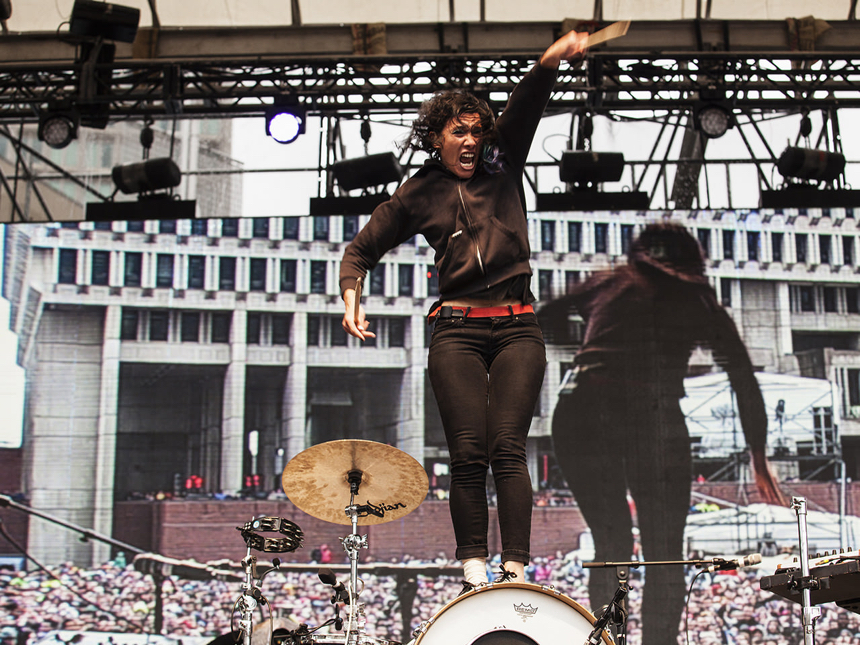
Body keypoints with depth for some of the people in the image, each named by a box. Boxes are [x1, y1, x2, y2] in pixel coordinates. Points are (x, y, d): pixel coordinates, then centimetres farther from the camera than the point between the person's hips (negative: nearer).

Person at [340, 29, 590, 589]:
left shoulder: (503, 172, 14)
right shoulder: (419, 194, 12)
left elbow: (525, 107, -2)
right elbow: (362, 251, 18)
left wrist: (552, 60, -20)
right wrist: (351, 297, 0)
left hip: (518, 328, 0)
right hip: (457, 329, 0)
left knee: (508, 446, -10)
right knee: (468, 453, -8)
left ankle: (517, 569, -12)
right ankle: (474, 569, -1)